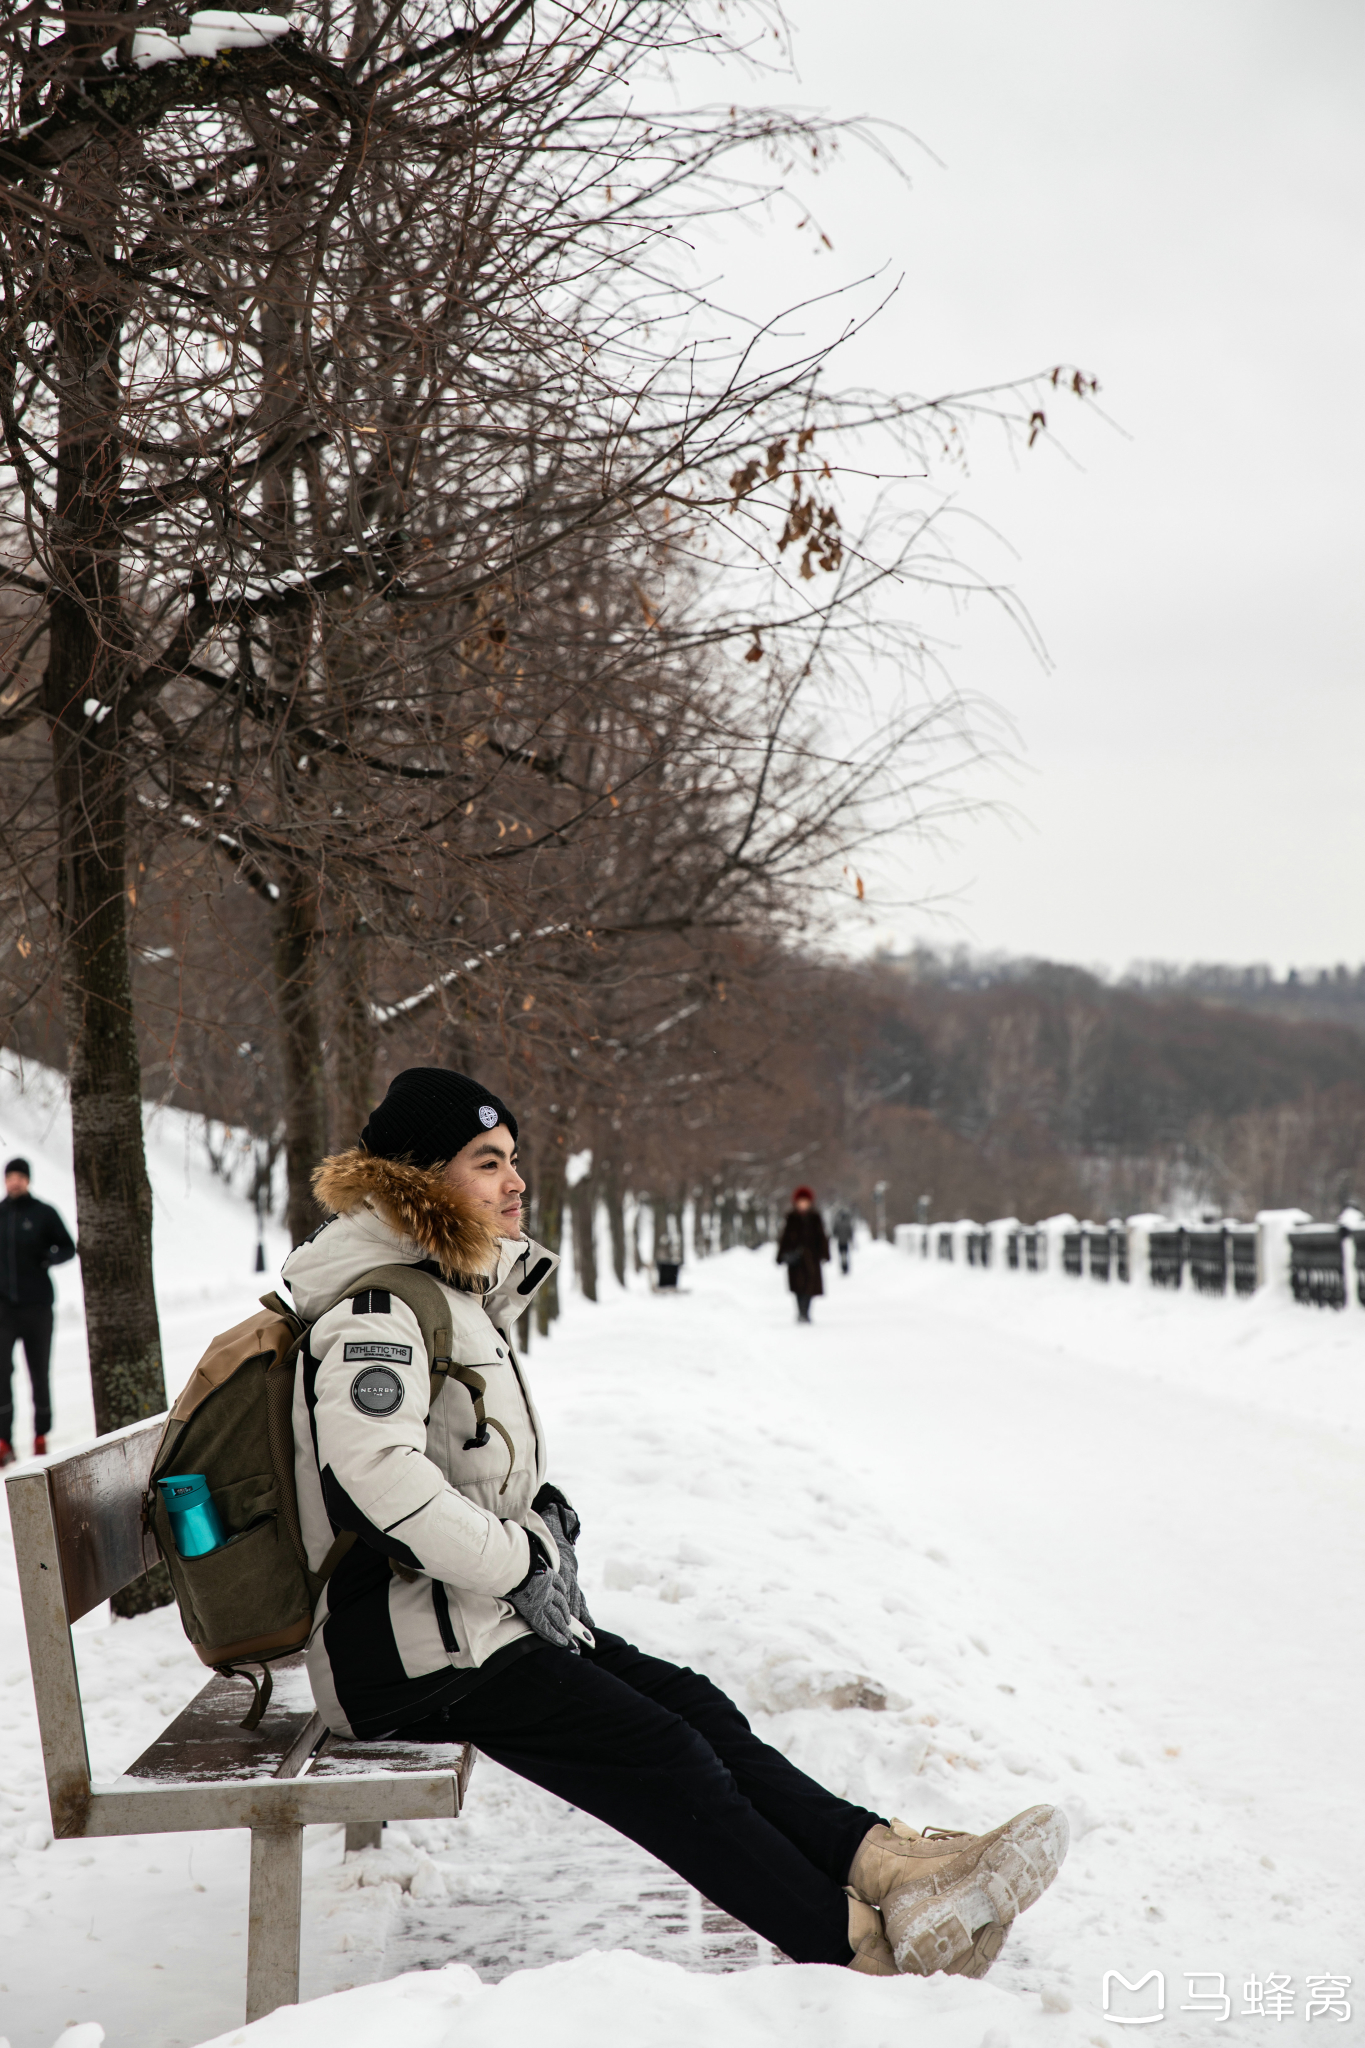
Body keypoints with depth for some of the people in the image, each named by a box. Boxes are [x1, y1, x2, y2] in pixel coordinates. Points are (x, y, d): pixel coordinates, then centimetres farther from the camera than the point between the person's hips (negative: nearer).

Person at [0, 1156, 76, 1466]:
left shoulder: (44, 1214, 0)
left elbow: (68, 1248, 4)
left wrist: (51, 1257, -16)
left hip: (37, 1304, -1)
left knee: (39, 1373, 7)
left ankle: (41, 1436, 21)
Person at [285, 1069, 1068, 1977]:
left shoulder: (468, 1296, 16)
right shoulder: (376, 1313, -17)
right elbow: (375, 1474, -33)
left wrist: (544, 1512, 9)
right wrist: (522, 1562, -22)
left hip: (487, 1618, 10)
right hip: (422, 1653, -10)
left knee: (696, 1707, -3)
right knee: (659, 1756, -15)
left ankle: (878, 1855, -10)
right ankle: (863, 1945, -15)